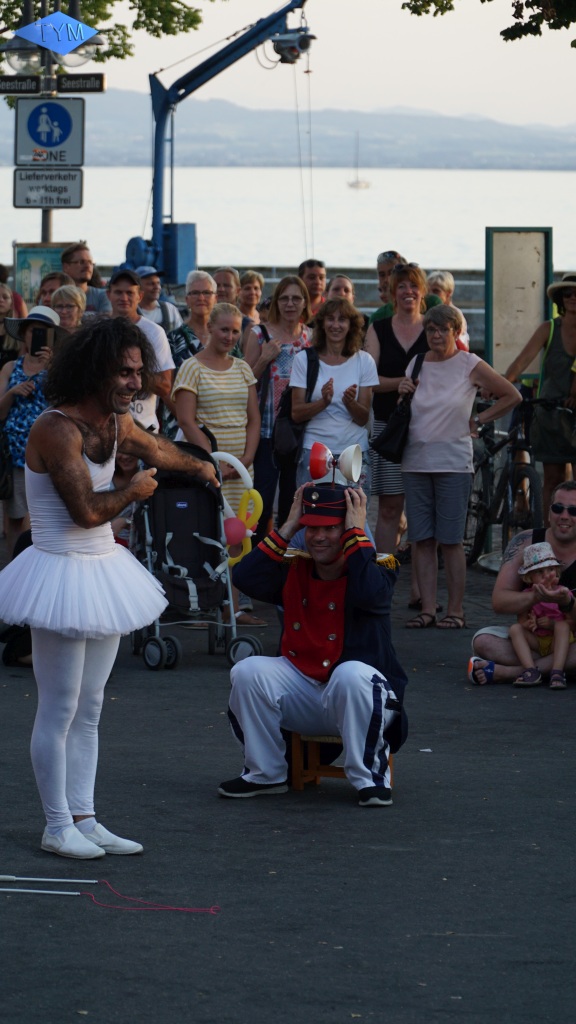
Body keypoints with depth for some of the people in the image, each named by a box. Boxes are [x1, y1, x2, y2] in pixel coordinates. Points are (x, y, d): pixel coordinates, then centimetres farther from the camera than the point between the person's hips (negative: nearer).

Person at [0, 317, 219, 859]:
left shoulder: (115, 422, 6)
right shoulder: (57, 429, -21)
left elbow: (153, 447, 30)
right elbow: (87, 510, -24)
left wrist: (194, 464, 49)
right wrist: (135, 491, -6)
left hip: (103, 569, 9)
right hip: (62, 571, -9)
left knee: (89, 708, 11)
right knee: (59, 710, -2)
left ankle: (83, 819, 17)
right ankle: (58, 826, 6)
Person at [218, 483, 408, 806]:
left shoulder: (377, 569, -3)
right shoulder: (294, 572, 7)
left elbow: (370, 594, -28)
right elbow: (246, 579, -10)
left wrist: (357, 532, -18)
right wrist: (288, 528, -7)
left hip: (359, 697, -4)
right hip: (301, 694, 4)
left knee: (352, 674, -37)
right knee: (249, 671, -19)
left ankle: (370, 778, -21)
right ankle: (266, 775, -3)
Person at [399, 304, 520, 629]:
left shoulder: (470, 365, -1)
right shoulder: (416, 364, 11)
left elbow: (512, 396, 4)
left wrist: (478, 422, 3)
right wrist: (403, 394, -2)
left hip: (454, 462, -4)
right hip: (416, 461, 4)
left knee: (451, 540, -5)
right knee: (422, 540, 1)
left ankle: (456, 611, 0)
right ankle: (428, 609, 3)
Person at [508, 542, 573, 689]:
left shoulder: (563, 593, -2)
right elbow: (521, 621, -3)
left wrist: (552, 624, -23)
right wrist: (529, 624, -27)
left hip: (557, 642, -2)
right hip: (536, 642, 2)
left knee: (562, 626, -30)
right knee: (515, 629, -20)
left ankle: (557, 672, -41)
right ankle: (531, 671, -35)